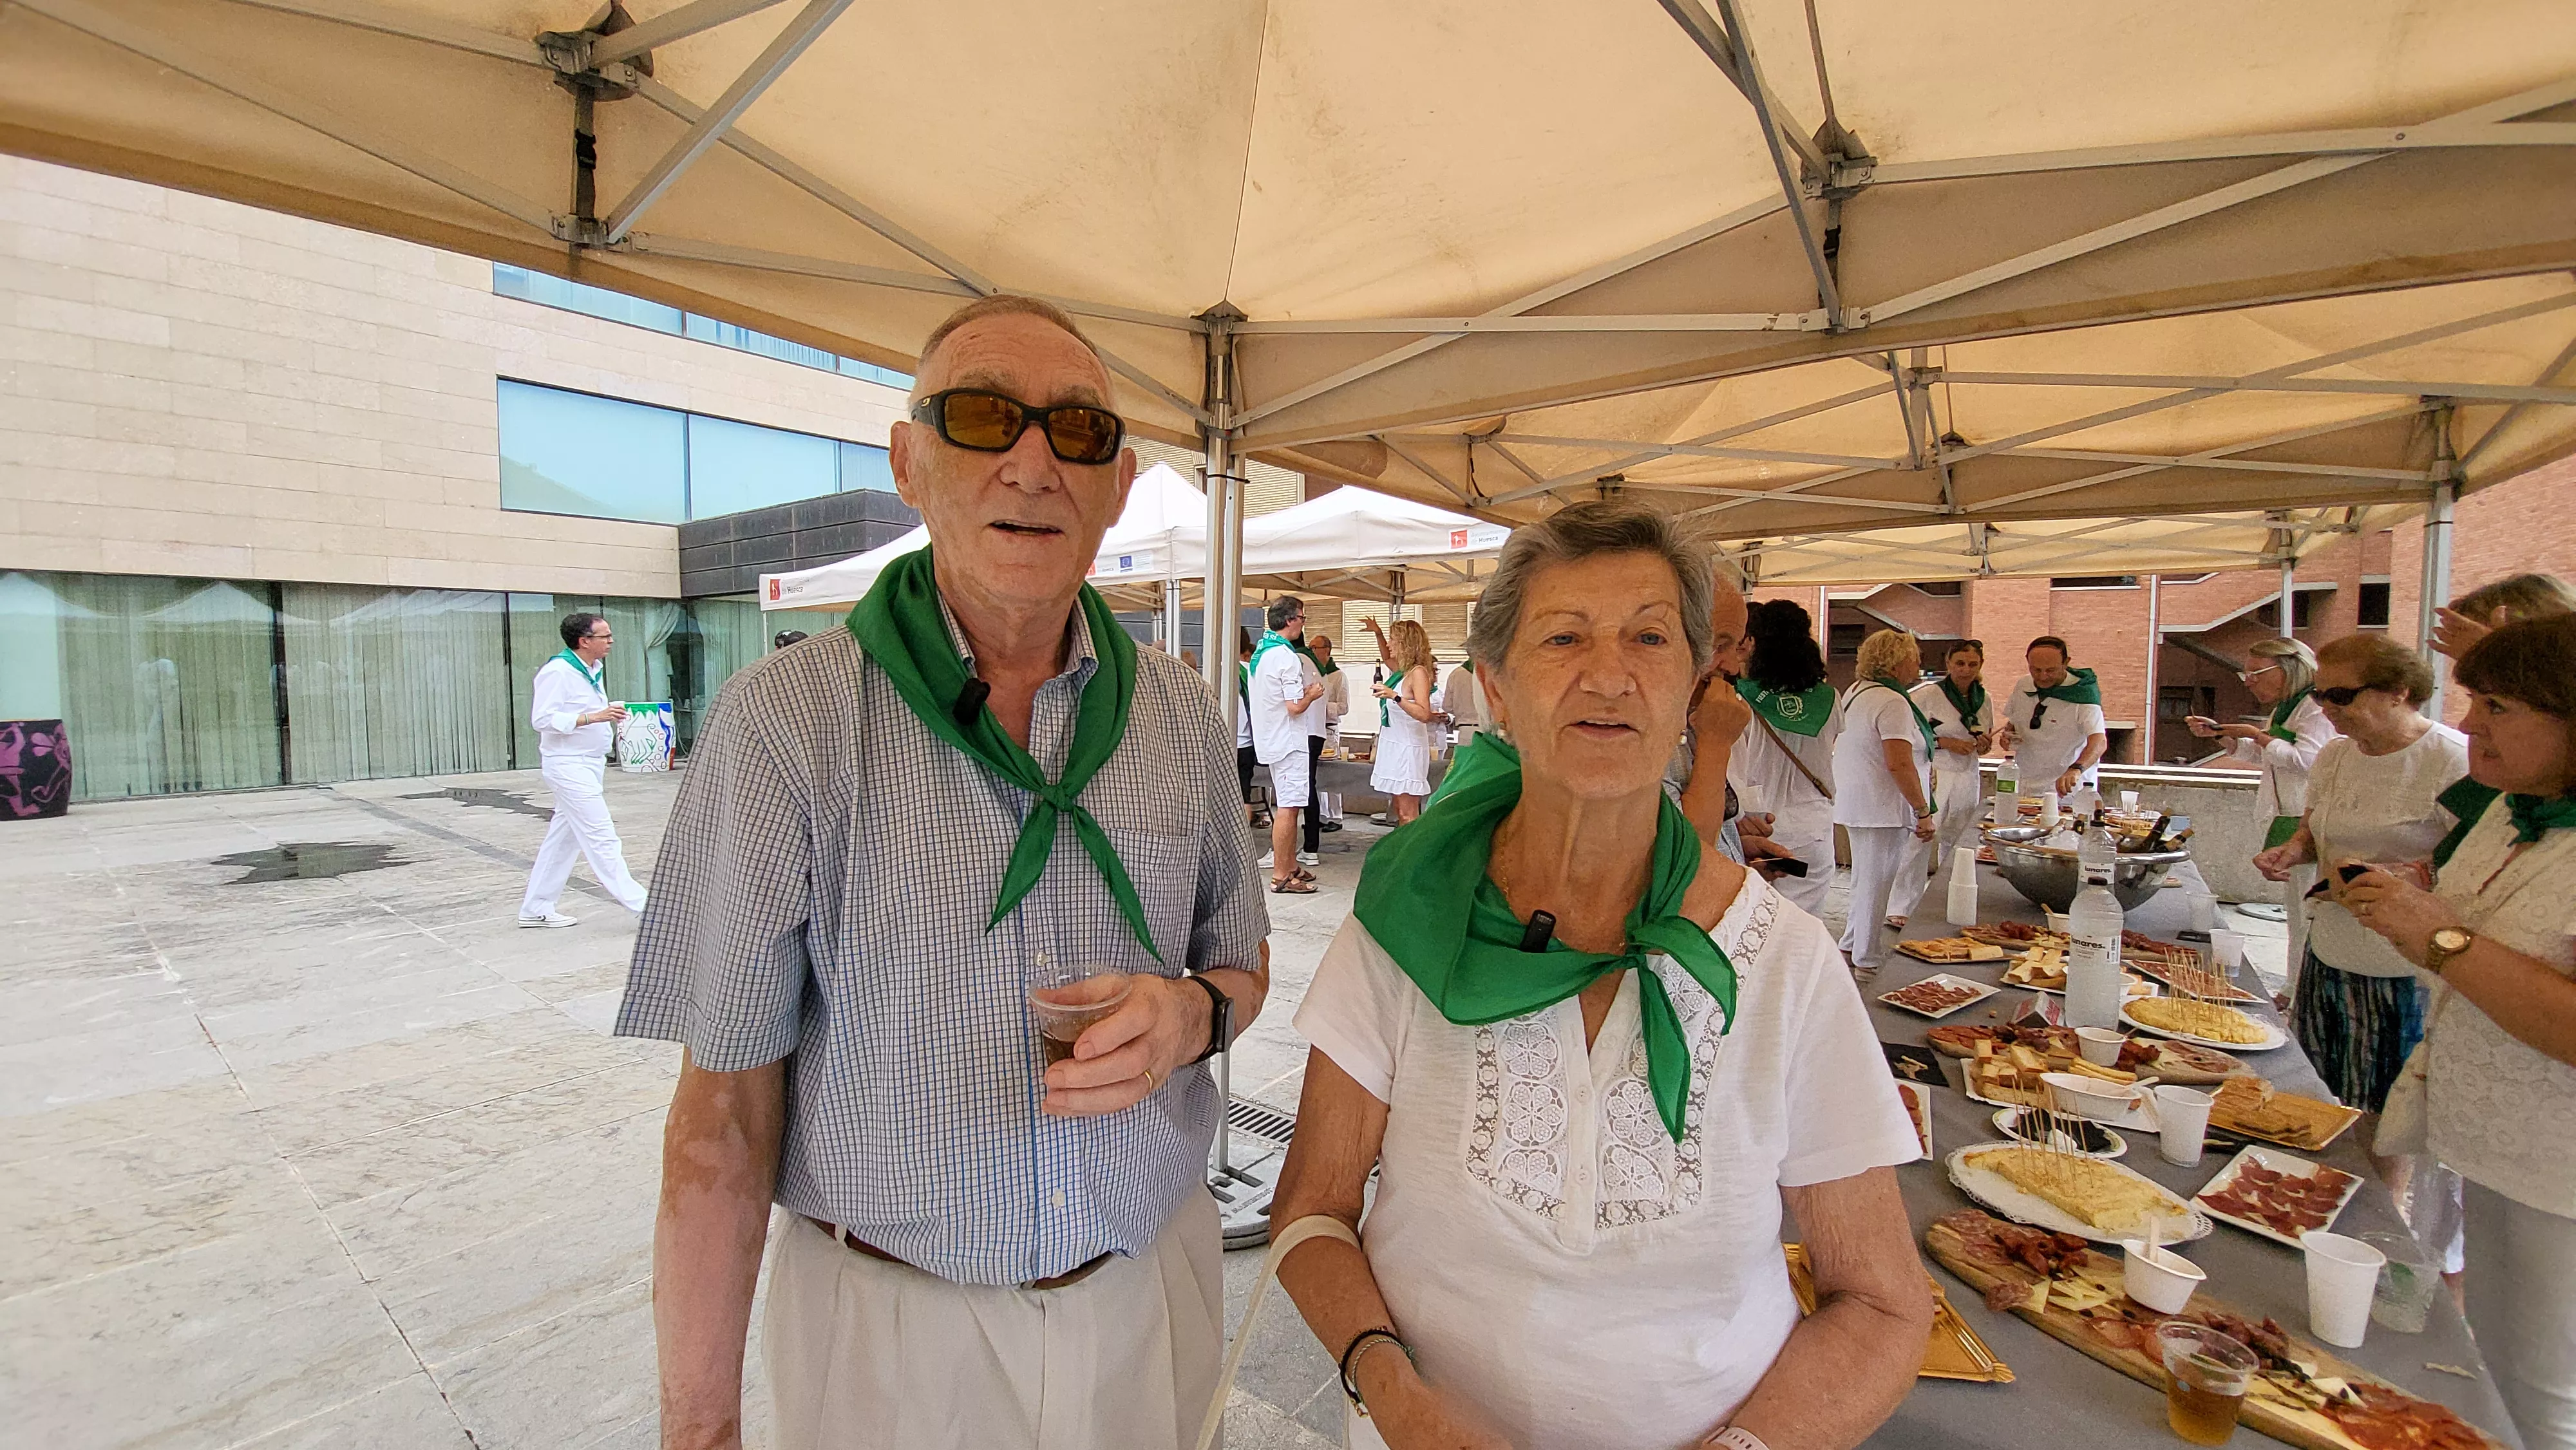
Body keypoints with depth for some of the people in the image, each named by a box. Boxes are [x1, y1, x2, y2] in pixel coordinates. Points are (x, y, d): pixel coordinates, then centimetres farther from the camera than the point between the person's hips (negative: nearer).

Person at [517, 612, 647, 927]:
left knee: (564, 839, 15)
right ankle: (638, 902, -7)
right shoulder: (557, 671, -16)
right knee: (601, 839, -8)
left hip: (590, 764, 10)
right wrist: (595, 717, -28)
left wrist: (611, 717, 9)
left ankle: (536, 910, 25)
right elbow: (542, 719, -22)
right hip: (569, 766, -10)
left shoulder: (592, 670, 13)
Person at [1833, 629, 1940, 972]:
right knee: (1875, 885, 0)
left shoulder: (1854, 692, 11)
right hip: (1882, 810, -10)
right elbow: (1899, 765, -26)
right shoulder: (1892, 703, -19)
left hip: (1855, 803, 10)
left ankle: (1851, 945, 33)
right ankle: (1868, 962, 10)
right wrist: (1924, 811, -18)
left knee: (1865, 880, 21)